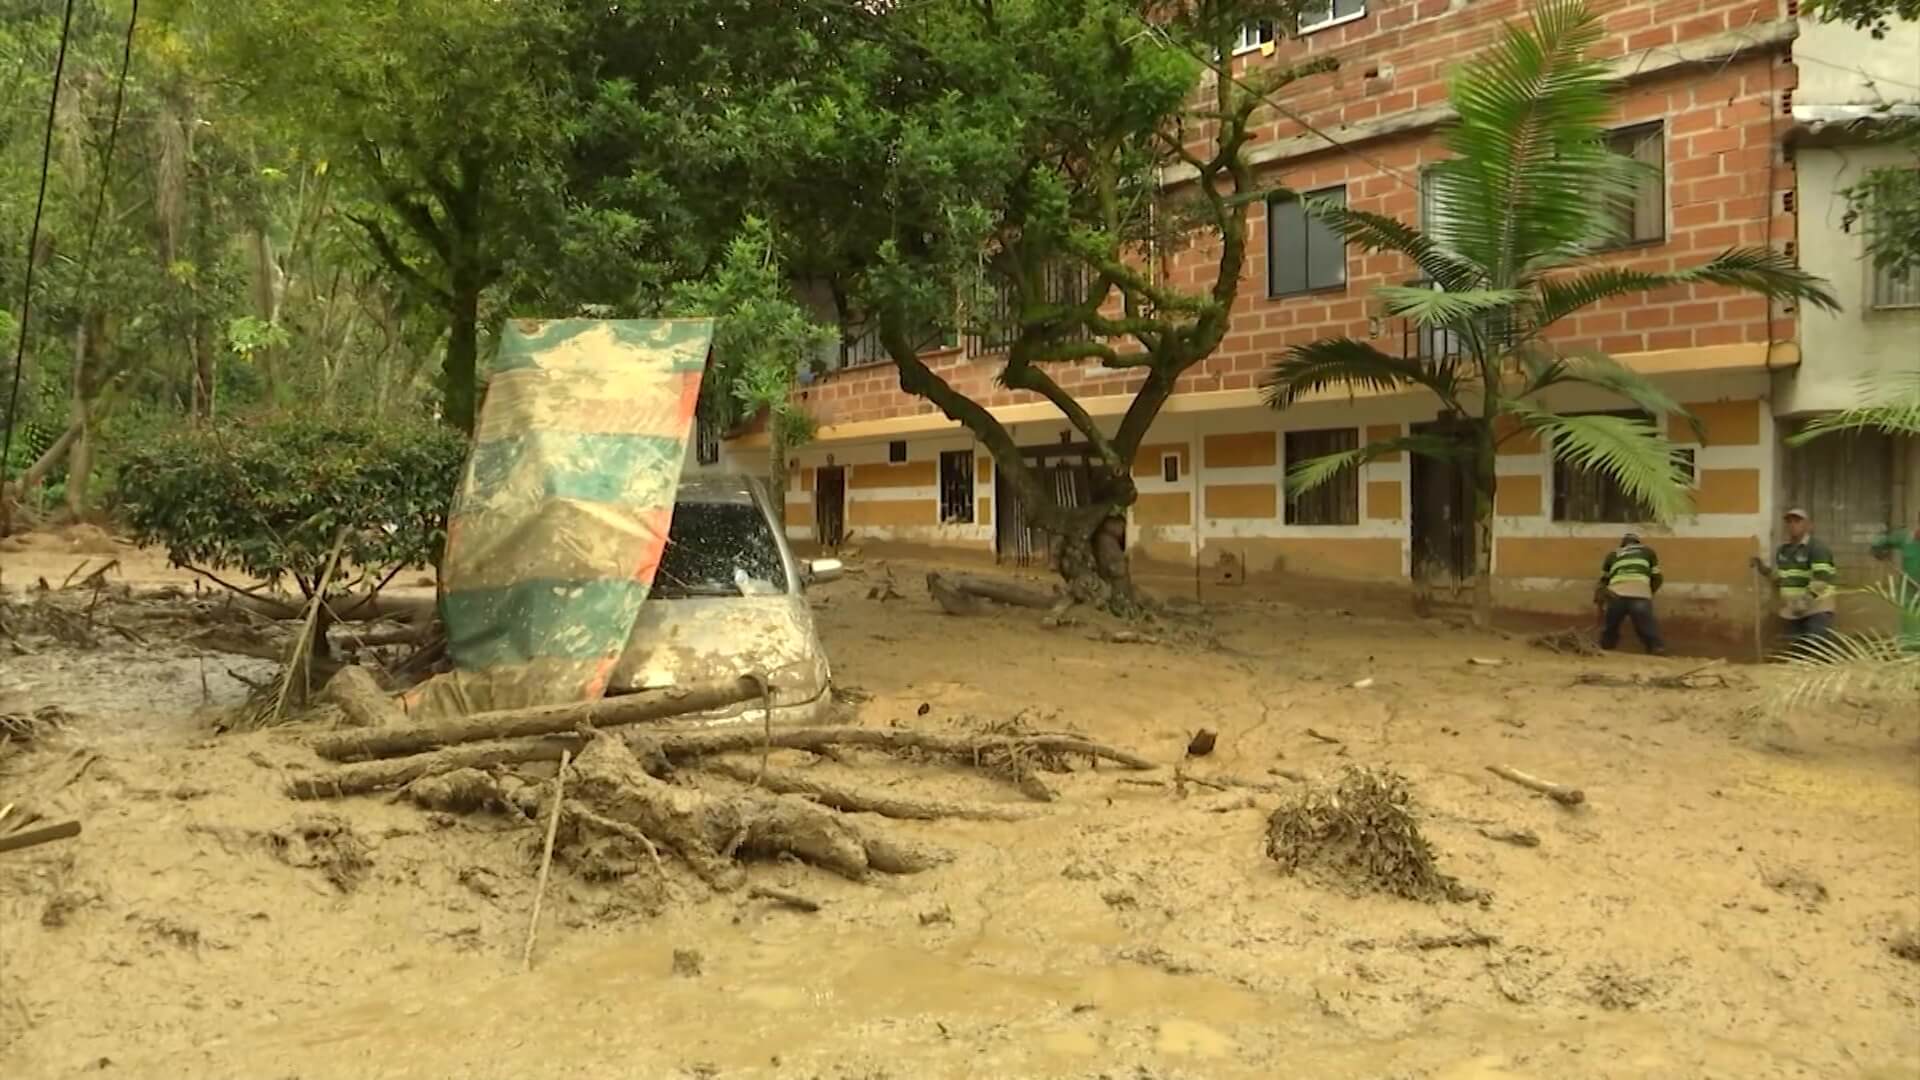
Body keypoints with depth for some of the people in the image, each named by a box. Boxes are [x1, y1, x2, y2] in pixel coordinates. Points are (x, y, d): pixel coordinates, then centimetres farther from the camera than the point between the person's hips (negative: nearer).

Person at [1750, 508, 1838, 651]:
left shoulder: (1817, 549, -11)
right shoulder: (1782, 550, 13)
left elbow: (1821, 581, -21)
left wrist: (1804, 602, -31)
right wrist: (1763, 568, 7)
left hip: (1816, 611, -7)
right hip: (1792, 613, 7)